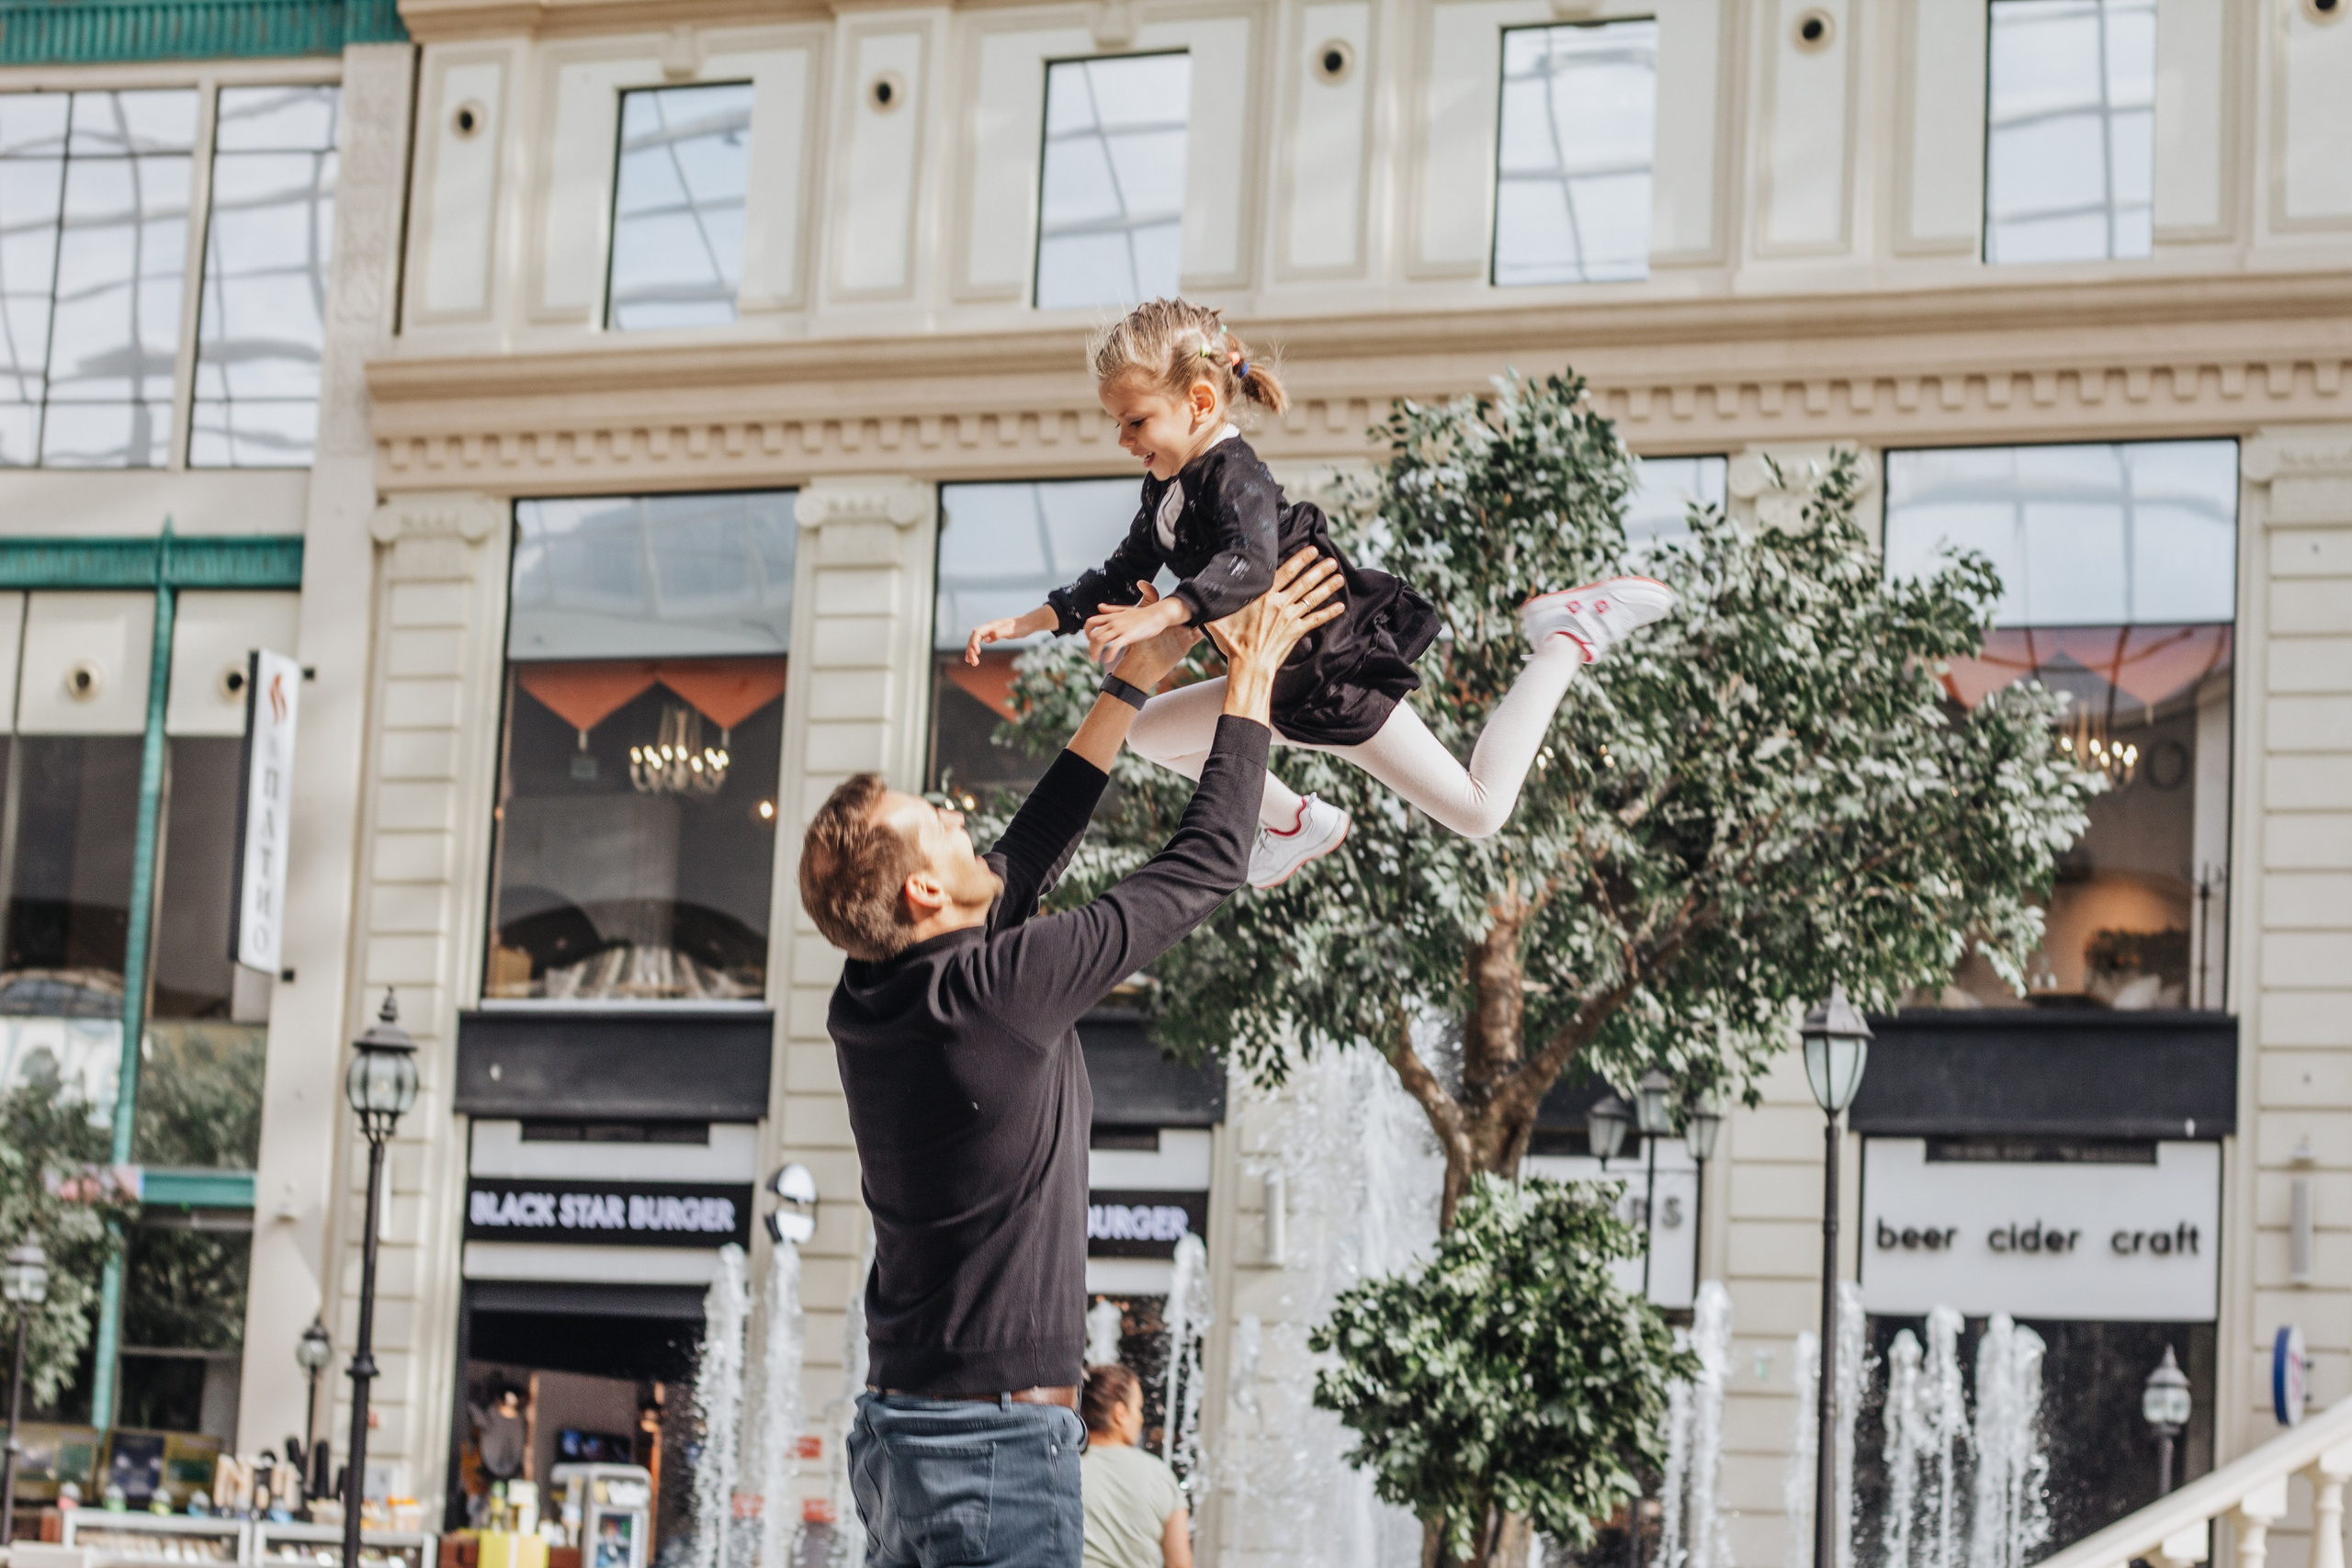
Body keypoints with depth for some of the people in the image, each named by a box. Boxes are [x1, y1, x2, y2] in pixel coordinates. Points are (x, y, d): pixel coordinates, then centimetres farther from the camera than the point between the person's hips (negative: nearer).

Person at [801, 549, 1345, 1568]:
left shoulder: (872, 1004, 5)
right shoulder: (999, 990, -17)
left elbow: (1022, 858, 19)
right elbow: (1204, 868, -8)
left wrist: (1135, 683, 24)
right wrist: (1251, 678, 4)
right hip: (997, 1441, -9)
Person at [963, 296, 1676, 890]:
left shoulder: (1233, 477, -26)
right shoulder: (1168, 488, 3)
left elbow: (1247, 566, -46)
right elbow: (1123, 579, 10)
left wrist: (1162, 614, -60)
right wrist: (1032, 621, -1)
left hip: (1340, 680, -9)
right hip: (1285, 683, 10)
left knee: (1479, 813, -7)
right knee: (1149, 731, 19)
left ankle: (1569, 641, 6)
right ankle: (1298, 825, 30)